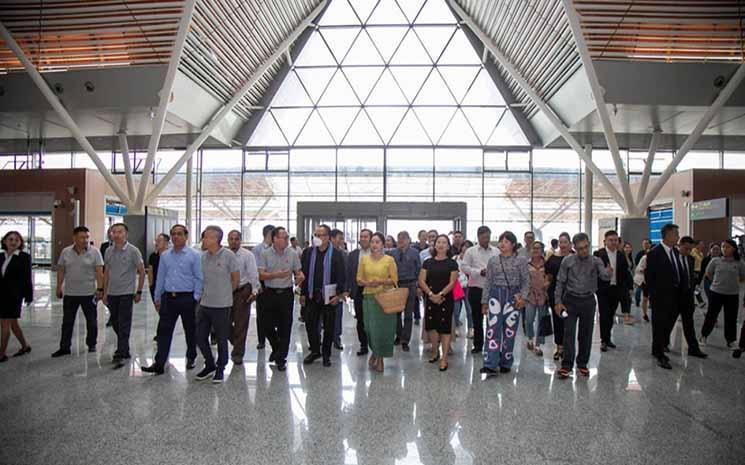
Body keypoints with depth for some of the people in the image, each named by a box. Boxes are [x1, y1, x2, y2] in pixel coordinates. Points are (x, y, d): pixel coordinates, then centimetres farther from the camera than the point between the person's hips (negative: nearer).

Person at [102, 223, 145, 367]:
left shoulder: (133, 251, -8)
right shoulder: (108, 251, 7)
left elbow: (141, 271, -4)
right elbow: (106, 273, 14)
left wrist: (139, 292, -5)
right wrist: (105, 293, 12)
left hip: (126, 293, -5)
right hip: (112, 293, 6)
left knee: (124, 326, -4)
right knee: (116, 324, 13)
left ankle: (120, 355, 0)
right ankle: (124, 350, 29)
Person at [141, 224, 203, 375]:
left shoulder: (194, 255, -5)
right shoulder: (165, 255, 10)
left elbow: (199, 278, -6)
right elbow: (160, 278, 13)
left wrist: (196, 298, -11)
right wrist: (157, 298, 11)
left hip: (187, 298, -3)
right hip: (168, 298, 4)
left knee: (190, 331, 10)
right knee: (163, 331, 1)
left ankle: (191, 359, 26)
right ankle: (159, 364, 5)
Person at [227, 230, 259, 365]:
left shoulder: (247, 255, -6)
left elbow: (253, 274, -10)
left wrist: (254, 291, -18)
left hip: (242, 291, -3)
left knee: (241, 324, 4)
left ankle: (238, 353, 17)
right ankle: (237, 345, 34)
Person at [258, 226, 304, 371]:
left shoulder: (292, 254, 2)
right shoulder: (265, 254, -2)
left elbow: (298, 272, 8)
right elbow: (261, 275, -8)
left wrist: (300, 276, -16)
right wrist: (276, 275, -24)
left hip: (286, 294, 0)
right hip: (270, 293, 0)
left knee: (285, 327, 3)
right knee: (268, 325, 7)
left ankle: (281, 359, 15)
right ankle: (276, 348, 36)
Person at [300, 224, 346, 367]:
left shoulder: (337, 254, -6)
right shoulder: (308, 252, 4)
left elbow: (341, 276, -6)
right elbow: (303, 273, 5)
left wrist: (338, 295, -11)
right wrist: (303, 293, 3)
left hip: (329, 296, -3)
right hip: (312, 295, 3)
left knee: (329, 327, 8)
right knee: (310, 325, 8)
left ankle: (326, 354, 23)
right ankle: (315, 351, 27)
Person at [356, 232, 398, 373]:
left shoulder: (389, 259, -2)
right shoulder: (364, 259, 6)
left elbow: (394, 279, -1)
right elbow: (359, 279, 7)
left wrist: (382, 281, -17)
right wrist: (367, 283, -13)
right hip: (369, 297, 2)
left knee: (383, 328, -1)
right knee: (370, 328, 3)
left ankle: (379, 357, 19)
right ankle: (375, 352, 30)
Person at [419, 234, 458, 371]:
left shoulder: (452, 263, 1)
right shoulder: (428, 262, 8)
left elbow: (452, 282, -6)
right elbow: (421, 281, 1)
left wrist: (440, 295, -15)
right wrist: (431, 294, -12)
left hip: (446, 299, -2)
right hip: (430, 299, 3)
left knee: (445, 327, -2)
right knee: (431, 326, 6)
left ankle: (444, 358, 6)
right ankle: (435, 352, 29)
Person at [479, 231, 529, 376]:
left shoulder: (521, 260, 0)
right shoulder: (493, 260, 5)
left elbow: (526, 281, 2)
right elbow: (488, 282, 8)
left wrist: (523, 296, -12)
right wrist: (484, 301, 7)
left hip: (513, 297, -1)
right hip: (495, 295, 1)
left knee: (509, 331, 6)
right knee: (492, 330, -6)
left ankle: (505, 363, 21)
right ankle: (490, 365, -6)